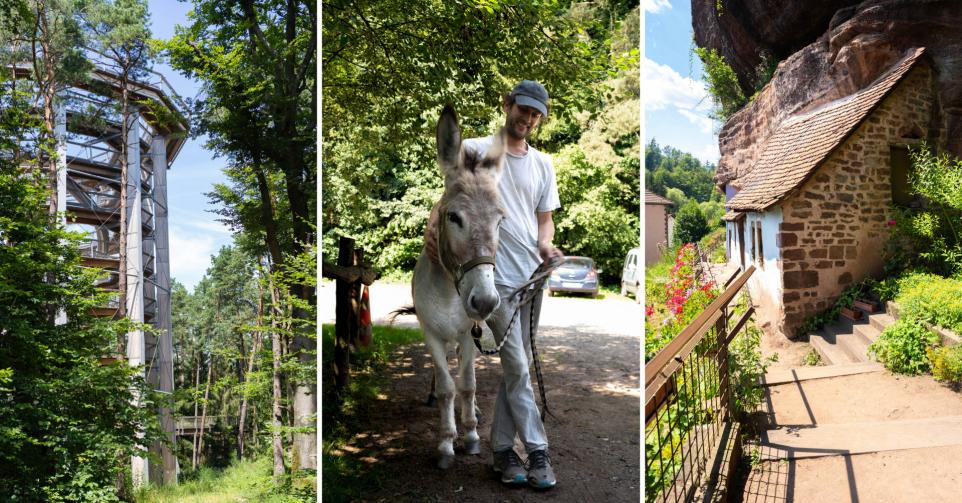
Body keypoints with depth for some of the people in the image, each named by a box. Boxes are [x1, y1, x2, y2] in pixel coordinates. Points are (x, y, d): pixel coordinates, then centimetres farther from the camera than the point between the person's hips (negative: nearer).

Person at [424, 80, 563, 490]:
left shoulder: (543, 164, 15)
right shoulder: (474, 150, 0)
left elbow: (545, 218, 17)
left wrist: (545, 244, -4)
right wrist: (433, 225, -18)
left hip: (533, 275, 6)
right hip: (497, 275, -6)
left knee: (512, 367, 11)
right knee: (518, 367, -5)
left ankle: (502, 451, 22)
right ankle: (537, 453, 7)